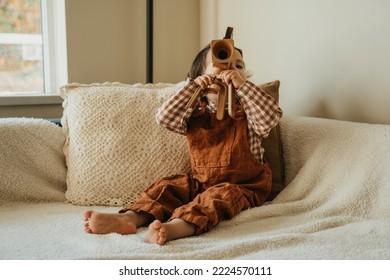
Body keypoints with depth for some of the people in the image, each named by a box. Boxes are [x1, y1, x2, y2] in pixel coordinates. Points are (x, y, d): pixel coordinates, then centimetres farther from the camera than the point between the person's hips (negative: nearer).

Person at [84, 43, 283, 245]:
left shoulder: (246, 111, -2)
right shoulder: (195, 113, 5)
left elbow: (271, 116, -22)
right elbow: (164, 118, -10)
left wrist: (243, 84, -25)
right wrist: (193, 86, -16)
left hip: (241, 187, -4)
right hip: (201, 181, 5)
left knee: (220, 196, -33)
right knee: (167, 186, -11)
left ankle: (173, 228, -57)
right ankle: (129, 218, -31)